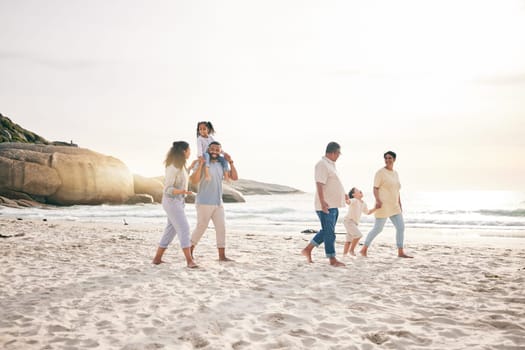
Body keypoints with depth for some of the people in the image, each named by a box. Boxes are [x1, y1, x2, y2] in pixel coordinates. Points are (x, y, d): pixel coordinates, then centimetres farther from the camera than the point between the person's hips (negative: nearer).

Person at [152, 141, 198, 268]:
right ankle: (189, 261, -19)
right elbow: (168, 189, -22)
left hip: (177, 202, 10)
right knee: (184, 229, -16)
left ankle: (157, 258, 19)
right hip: (172, 202, -10)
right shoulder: (173, 167, -21)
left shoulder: (180, 165, 8)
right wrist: (182, 191, -40)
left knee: (170, 231, 12)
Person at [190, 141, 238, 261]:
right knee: (201, 228, 2)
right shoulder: (201, 163, -9)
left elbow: (234, 177, 5)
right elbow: (194, 181, -20)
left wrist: (230, 162, -1)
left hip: (218, 203, 6)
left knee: (221, 228, 1)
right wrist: (200, 165, -26)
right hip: (204, 203, -6)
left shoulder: (221, 165, 9)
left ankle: (222, 256, 6)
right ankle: (190, 251, 21)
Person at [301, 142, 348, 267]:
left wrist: (342, 194, 34)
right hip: (326, 206, -10)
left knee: (327, 231, 16)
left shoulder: (330, 164, 18)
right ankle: (332, 259, 5)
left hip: (333, 205, 10)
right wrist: (323, 202, -29)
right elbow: (319, 184, -23)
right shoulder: (322, 164, -14)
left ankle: (308, 249, 22)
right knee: (329, 233, -2)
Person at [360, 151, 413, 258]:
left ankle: (400, 252, 6)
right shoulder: (380, 172, -8)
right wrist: (377, 200, -28)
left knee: (401, 227, 1)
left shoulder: (395, 173, 15)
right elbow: (375, 188, -13)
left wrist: (399, 205, 18)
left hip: (394, 207, 8)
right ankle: (364, 249, 10)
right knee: (377, 229, -4)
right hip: (383, 206, -8)